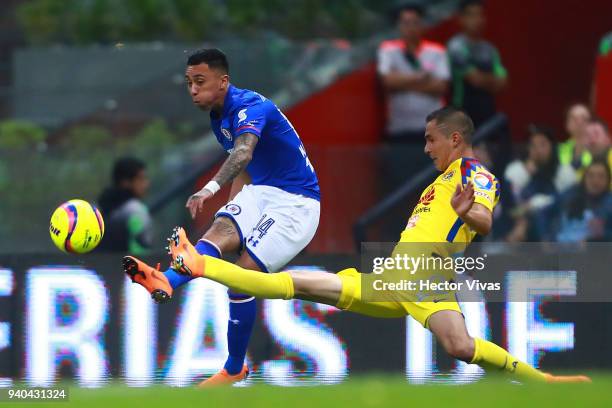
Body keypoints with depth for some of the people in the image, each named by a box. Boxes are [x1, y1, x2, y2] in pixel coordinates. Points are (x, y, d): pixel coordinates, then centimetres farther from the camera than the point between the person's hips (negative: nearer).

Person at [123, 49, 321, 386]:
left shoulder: (250, 107, -22)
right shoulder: (219, 118, 9)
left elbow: (244, 152, -43)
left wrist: (211, 188, -59)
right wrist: (232, 205, 19)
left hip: (296, 202, -8)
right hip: (261, 191, 8)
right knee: (220, 231, -25)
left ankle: (234, 368, -7)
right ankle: (167, 281, -56)